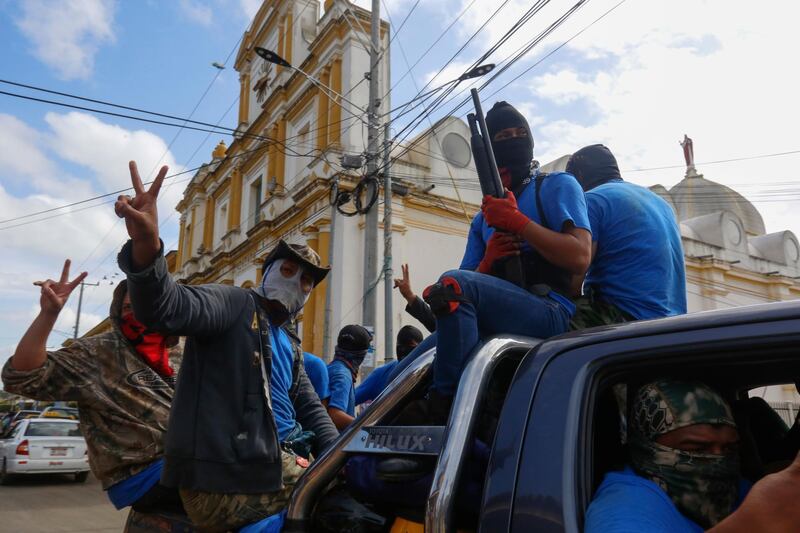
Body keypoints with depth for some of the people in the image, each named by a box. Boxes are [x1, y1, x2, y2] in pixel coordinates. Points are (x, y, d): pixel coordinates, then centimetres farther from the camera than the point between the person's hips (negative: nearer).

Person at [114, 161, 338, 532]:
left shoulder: (290, 346, 23)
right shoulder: (234, 303, -3)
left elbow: (310, 409, 23)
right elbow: (168, 308, -23)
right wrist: (146, 249, -44)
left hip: (279, 464, 9)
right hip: (231, 481, -9)